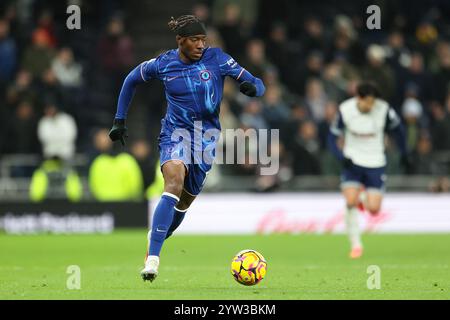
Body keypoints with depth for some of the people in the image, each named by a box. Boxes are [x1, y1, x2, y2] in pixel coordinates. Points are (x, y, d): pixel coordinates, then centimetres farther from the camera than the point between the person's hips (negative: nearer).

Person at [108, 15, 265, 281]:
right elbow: (131, 80, 13)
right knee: (174, 183, -29)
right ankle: (153, 258, -35)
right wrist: (119, 120, 12)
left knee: (184, 202, 8)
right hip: (175, 133, -2)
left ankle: (156, 238, 39)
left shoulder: (216, 58, -8)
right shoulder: (163, 64, -5)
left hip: (206, 137, 2)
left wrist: (252, 87, -32)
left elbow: (257, 84, -7)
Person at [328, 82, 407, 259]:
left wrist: (404, 153, 11)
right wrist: (342, 157, -20)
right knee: (351, 202, -19)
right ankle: (355, 244, -5)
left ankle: (365, 203, 34)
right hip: (352, 161, 0)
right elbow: (332, 137, -5)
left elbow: (398, 129, 4)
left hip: (375, 163, 1)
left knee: (374, 209, -6)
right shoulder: (345, 110, -15)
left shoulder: (384, 110, -16)